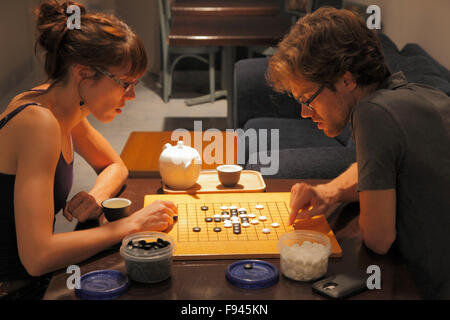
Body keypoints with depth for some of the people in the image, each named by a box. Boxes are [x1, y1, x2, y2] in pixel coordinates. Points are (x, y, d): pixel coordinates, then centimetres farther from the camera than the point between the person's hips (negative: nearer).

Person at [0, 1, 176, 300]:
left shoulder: (63, 107, -1)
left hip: (35, 275, 8)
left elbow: (115, 166, 16)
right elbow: (37, 256, -32)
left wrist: (97, 196, -7)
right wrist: (133, 223, -25)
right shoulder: (39, 122, -27)